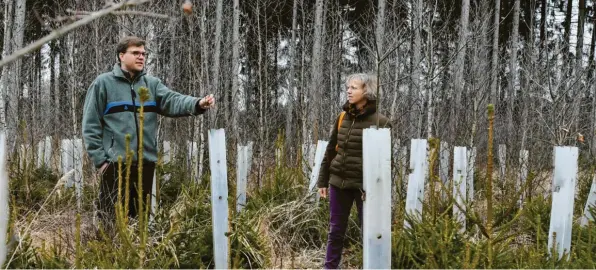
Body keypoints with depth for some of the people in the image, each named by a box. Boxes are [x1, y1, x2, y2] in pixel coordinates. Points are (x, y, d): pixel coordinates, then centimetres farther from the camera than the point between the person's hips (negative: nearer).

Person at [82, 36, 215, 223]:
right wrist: (100, 159, -8)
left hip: (146, 162, 4)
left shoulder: (152, 83, 11)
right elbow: (91, 125, -2)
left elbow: (172, 100, -8)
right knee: (112, 219, 1)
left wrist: (197, 104, -28)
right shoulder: (103, 83, 0)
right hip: (115, 163, -4)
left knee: (140, 217, 14)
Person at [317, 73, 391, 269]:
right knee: (335, 230, 14)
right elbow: (330, 151, 12)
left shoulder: (379, 122, -8)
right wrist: (323, 180, 11)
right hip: (338, 182, 5)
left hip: (363, 185, -5)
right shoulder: (343, 117, 7)